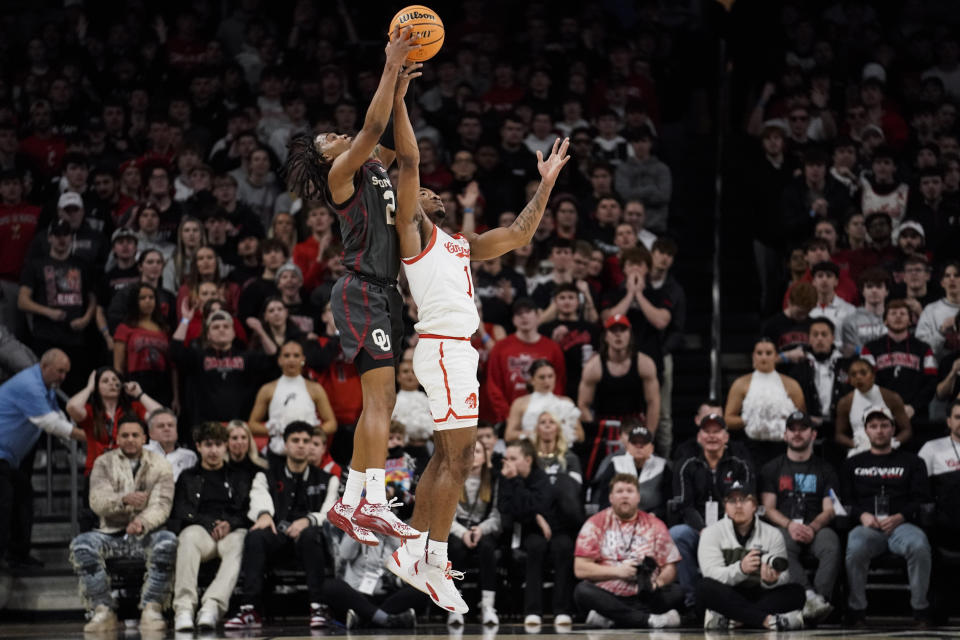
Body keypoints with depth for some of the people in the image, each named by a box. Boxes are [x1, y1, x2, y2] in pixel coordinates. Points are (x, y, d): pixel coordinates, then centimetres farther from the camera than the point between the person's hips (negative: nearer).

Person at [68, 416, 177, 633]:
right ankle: (104, 611, -24)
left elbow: (161, 505, -5)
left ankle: (151, 609, -28)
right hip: (112, 533, 1)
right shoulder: (104, 463, 9)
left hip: (146, 534, -1)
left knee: (167, 541, -35)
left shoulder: (160, 465, 7)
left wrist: (143, 522, -28)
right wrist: (124, 500, -29)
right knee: (81, 544, -29)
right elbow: (97, 501, -6)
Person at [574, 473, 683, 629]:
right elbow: (580, 569, -2)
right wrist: (618, 571, -11)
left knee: (676, 593, -25)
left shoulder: (654, 525, 12)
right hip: (607, 597, -1)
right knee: (582, 591, -32)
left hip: (643, 598, 1)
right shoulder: (595, 524, 7)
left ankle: (608, 618, -28)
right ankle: (650, 619, -37)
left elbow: (670, 568, 5)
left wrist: (657, 582, -18)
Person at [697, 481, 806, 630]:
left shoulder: (772, 534, 9)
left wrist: (772, 580, -27)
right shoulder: (712, 533, 3)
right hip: (726, 598, -2)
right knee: (706, 588, -34)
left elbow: (783, 578, -1)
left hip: (760, 597, 3)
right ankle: (768, 619, -40)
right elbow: (712, 574, -12)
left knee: (796, 592, -23)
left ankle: (730, 619, -35)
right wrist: (741, 569, -31)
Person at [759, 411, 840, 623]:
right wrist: (789, 525, -12)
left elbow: (829, 510, 9)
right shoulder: (772, 468, 19)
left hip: (816, 528, 1)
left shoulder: (824, 469, 19)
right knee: (782, 546, -38)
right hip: (783, 527, -1)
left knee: (831, 544, -36)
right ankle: (809, 596, -51)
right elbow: (768, 508, 8)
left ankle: (821, 597, -48)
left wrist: (813, 527, -13)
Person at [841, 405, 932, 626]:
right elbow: (844, 500, 13)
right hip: (867, 526, 0)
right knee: (855, 549, -37)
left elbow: (921, 500, 9)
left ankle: (920, 609, -25)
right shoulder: (853, 464, 24)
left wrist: (900, 517, -9)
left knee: (919, 545, -37)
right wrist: (862, 515, -8)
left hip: (901, 524, 0)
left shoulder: (911, 462, 21)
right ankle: (856, 611, -26)